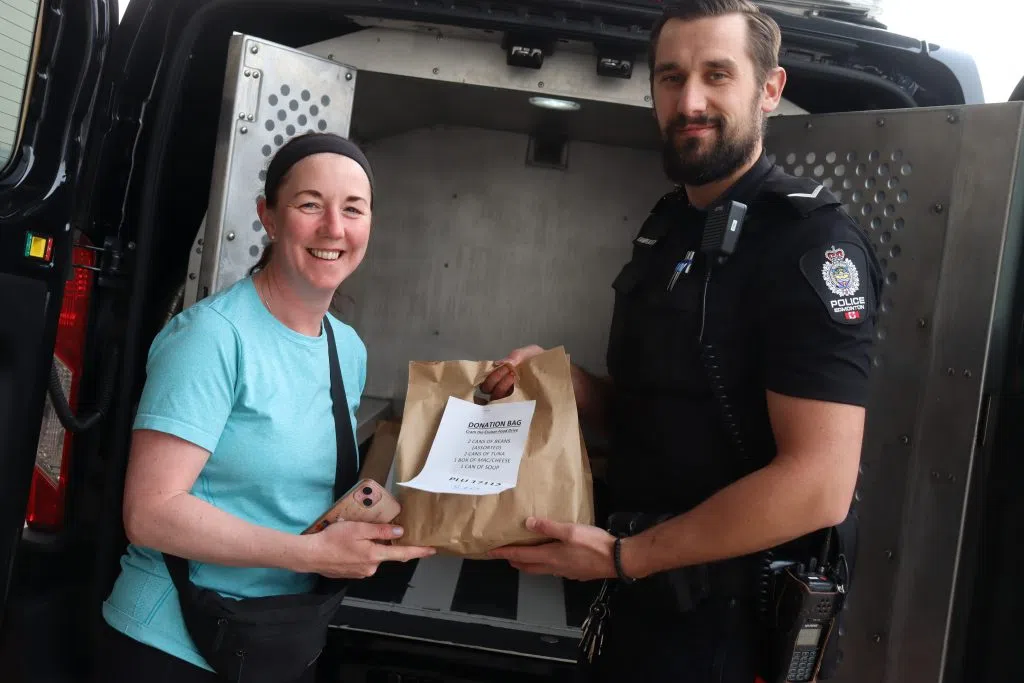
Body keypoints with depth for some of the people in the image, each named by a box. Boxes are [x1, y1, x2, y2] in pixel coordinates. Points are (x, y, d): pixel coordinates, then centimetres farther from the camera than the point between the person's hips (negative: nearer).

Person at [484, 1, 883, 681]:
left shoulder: (811, 242, -18)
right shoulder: (667, 229, 7)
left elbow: (818, 484, -25)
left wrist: (623, 557, -20)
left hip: (725, 621, -7)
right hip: (639, 593, 7)